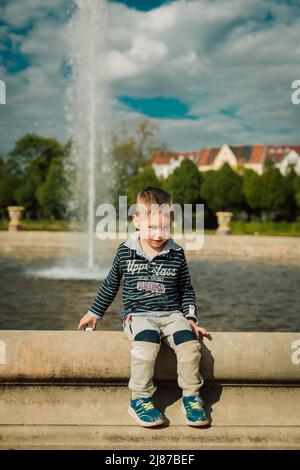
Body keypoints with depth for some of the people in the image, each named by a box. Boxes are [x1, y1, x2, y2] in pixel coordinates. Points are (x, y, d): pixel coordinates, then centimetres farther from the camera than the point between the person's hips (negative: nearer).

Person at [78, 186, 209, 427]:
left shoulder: (177, 254, 4)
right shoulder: (125, 251, 3)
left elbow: (186, 289, 16)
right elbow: (110, 285, 17)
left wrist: (191, 318, 4)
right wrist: (95, 313, 23)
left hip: (171, 313, 2)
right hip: (137, 314, -2)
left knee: (190, 343, -26)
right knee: (146, 343, -34)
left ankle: (191, 396, -5)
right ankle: (140, 399, -17)